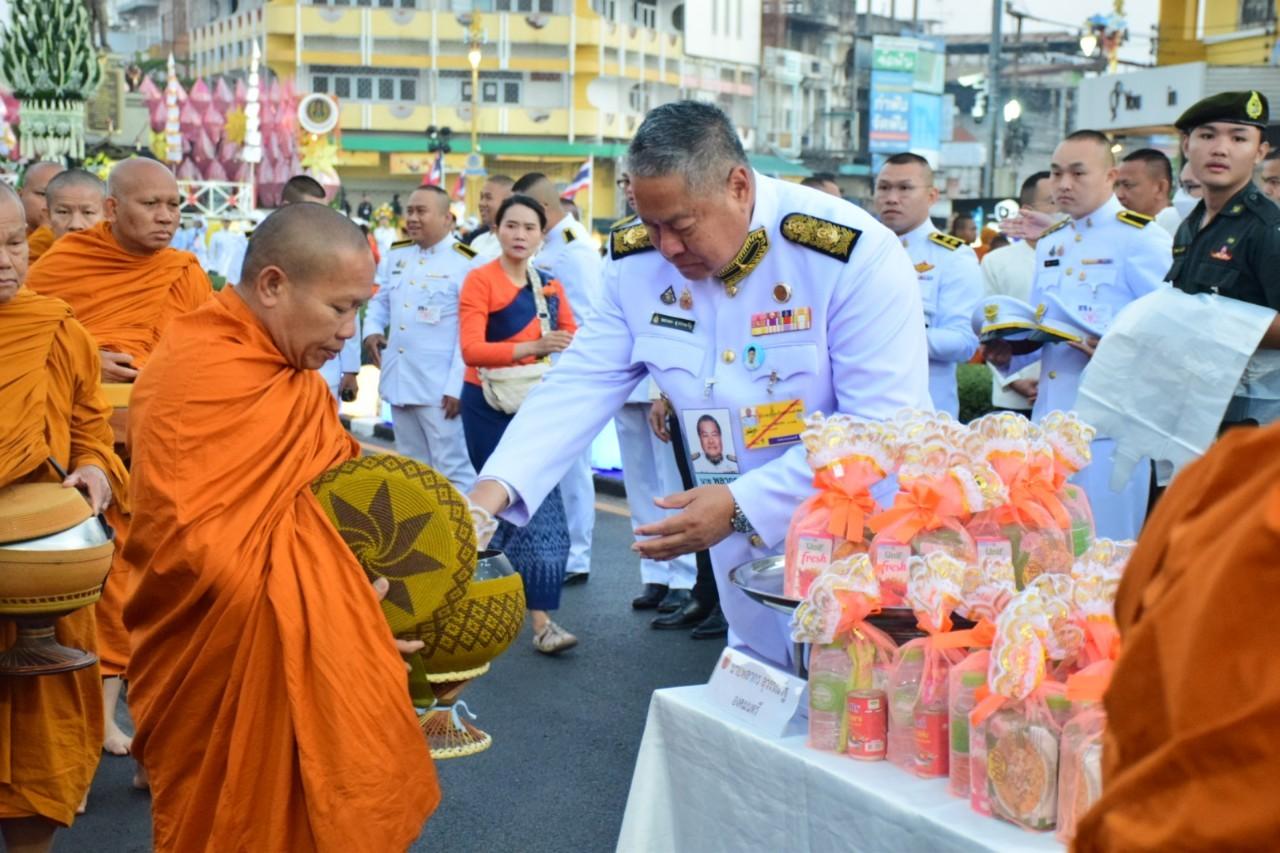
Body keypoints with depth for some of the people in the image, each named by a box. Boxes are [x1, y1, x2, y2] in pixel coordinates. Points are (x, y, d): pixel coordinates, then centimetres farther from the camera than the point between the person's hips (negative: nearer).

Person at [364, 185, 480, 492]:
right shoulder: (396, 256, 11)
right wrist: (372, 330, 1)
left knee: (452, 468, -5)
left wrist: (456, 386, -16)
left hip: (439, 386, -7)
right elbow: (380, 301, 24)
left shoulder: (465, 263, -10)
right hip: (399, 379, 7)